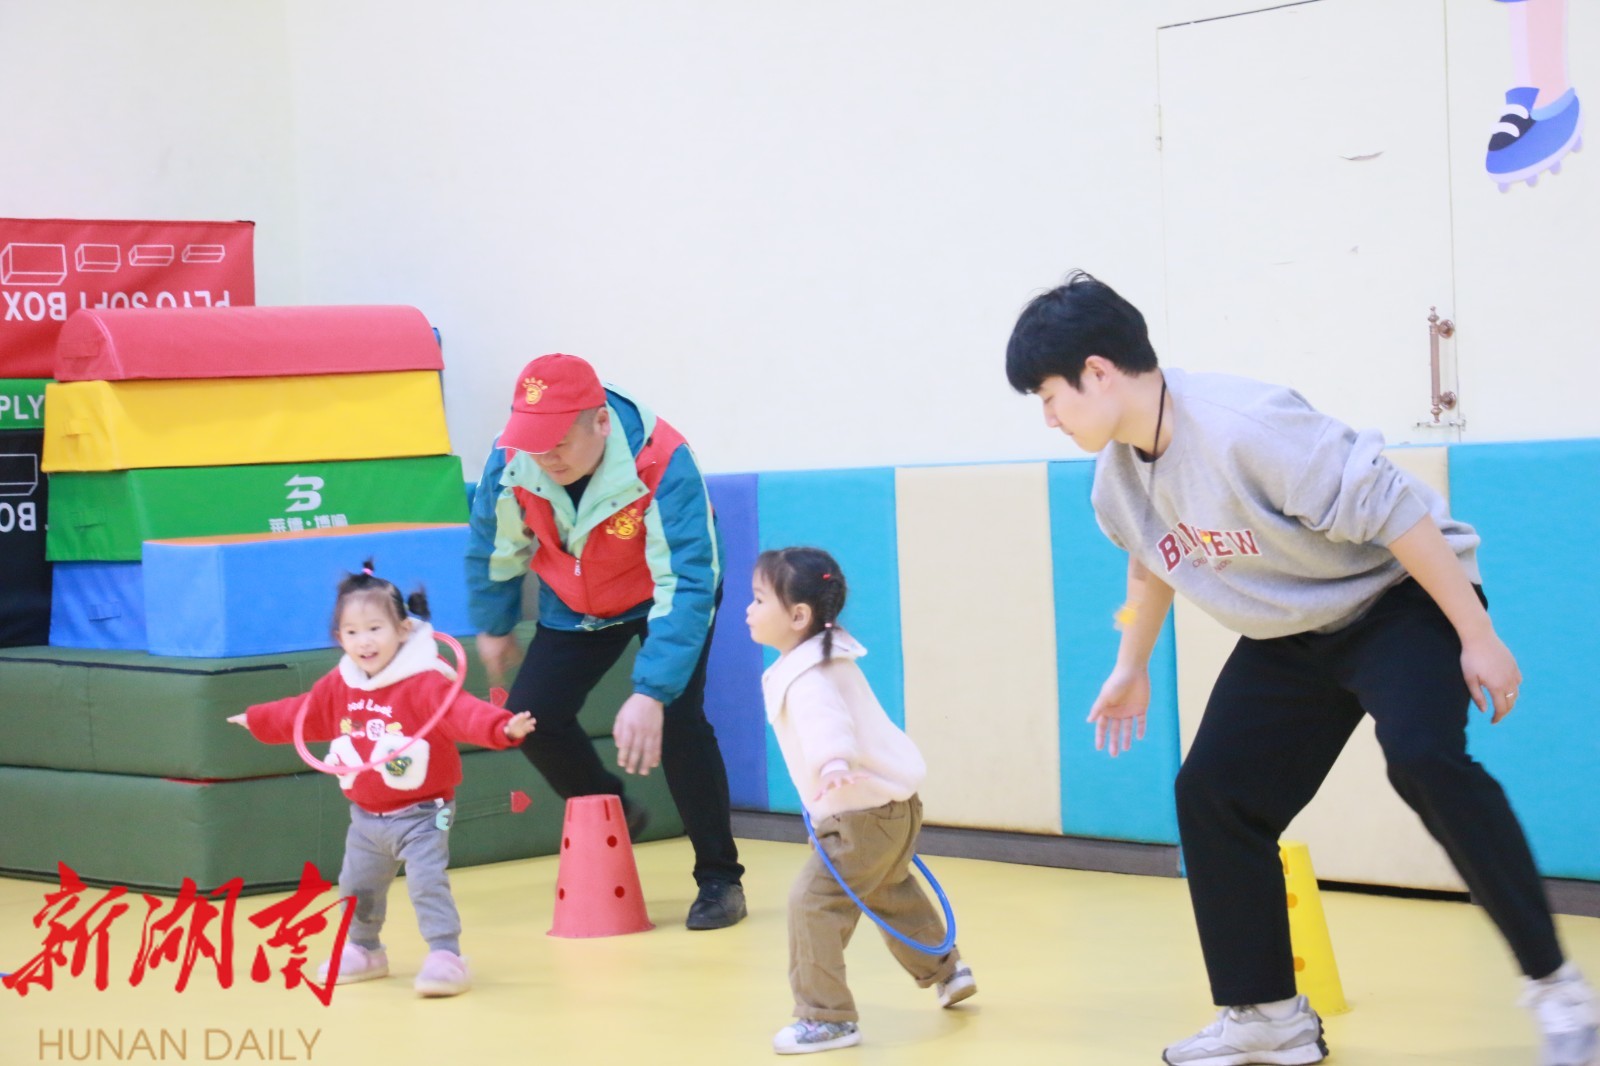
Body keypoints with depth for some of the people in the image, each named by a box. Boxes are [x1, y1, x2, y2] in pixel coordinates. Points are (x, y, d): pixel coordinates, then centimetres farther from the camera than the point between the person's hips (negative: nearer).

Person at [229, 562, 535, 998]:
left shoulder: (425, 683, -23)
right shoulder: (338, 687, 0)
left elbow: (463, 711, -38)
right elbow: (300, 713, 19)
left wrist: (502, 727, -57)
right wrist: (256, 720, 31)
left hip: (421, 814, -7)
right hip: (366, 816, 7)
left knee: (428, 884, -18)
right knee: (356, 888, 19)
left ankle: (446, 957, -14)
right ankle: (364, 950, 40)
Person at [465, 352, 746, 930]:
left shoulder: (662, 463, -40)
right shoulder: (510, 460, -26)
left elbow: (687, 585, -43)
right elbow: (494, 548, -4)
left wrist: (651, 695, -51)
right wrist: (493, 626, 11)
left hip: (663, 595, -4)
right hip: (576, 603, 4)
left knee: (677, 722, -20)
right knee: (530, 717, -7)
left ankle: (719, 879, -2)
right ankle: (614, 816, 21)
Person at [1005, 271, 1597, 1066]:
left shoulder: (1242, 426, -32)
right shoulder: (1118, 479, -4)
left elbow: (1392, 511, -30)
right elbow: (1151, 562, 20)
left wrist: (1477, 637, -27)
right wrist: (1131, 668, 28)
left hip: (1400, 598, -8)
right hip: (1290, 638, 9)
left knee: (1421, 757, -32)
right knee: (1212, 792, 0)